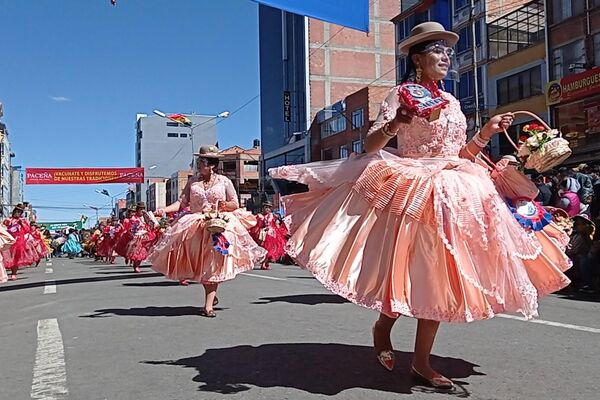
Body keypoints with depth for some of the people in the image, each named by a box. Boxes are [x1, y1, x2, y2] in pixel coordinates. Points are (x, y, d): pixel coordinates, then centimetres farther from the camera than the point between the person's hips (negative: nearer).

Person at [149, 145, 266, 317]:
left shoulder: (224, 181, 6)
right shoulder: (193, 182, 10)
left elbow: (235, 204, 7)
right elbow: (182, 202, 3)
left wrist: (225, 205, -15)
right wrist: (164, 210, -12)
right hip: (196, 226, 2)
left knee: (214, 264, -12)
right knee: (199, 265, -2)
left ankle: (208, 305, -12)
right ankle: (211, 295, 21)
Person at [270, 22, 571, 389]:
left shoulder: (452, 101, 17)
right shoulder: (403, 94, -3)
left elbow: (461, 155, 19)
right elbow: (370, 146, -11)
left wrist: (488, 131, 7)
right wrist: (395, 123, -29)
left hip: (452, 191, 7)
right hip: (415, 189, -6)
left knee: (440, 275, 3)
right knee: (416, 271, -8)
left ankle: (422, 362, 11)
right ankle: (383, 324, 22)